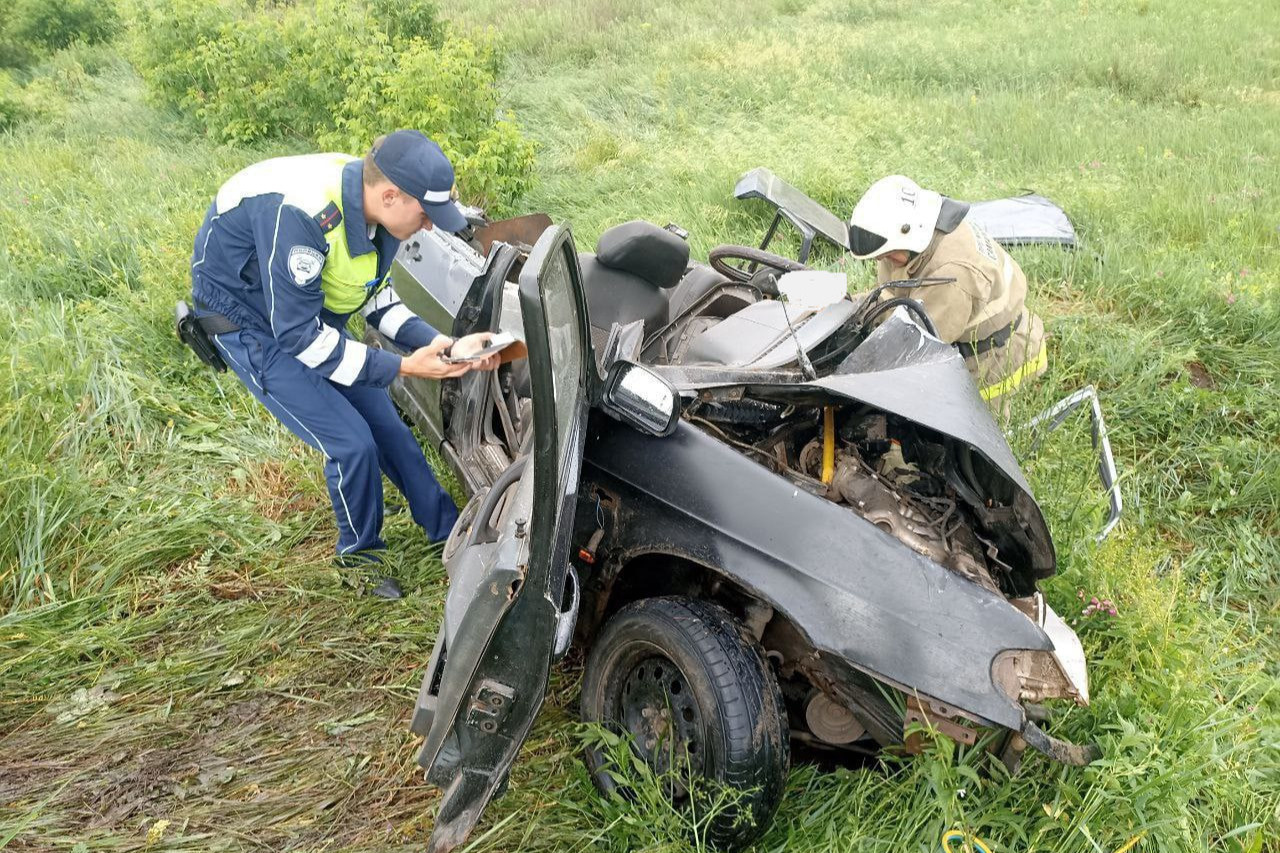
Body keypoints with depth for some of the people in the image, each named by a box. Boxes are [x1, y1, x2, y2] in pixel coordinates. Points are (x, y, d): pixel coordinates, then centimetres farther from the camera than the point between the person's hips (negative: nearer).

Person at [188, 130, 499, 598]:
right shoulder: (298, 213, -38)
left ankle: (449, 530, 25)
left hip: (314, 316, 7)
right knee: (350, 442, -11)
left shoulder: (376, 209, -13)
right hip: (254, 325, -7)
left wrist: (447, 347, -14)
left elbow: (379, 300, 0)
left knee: (385, 424, 7)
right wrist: (401, 367, -29)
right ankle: (360, 554, 15)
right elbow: (299, 333, -32)